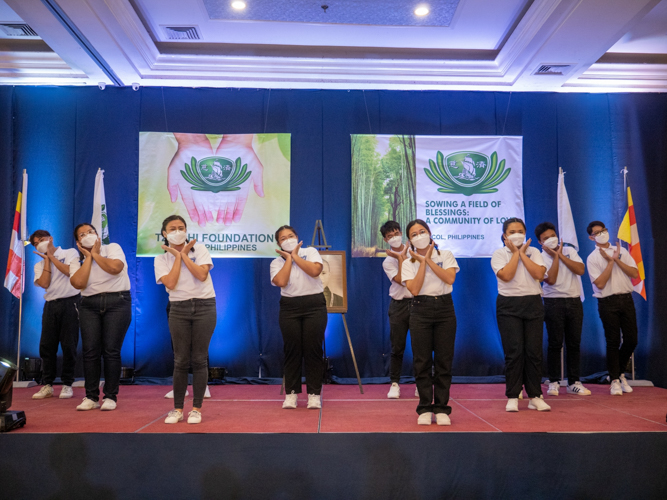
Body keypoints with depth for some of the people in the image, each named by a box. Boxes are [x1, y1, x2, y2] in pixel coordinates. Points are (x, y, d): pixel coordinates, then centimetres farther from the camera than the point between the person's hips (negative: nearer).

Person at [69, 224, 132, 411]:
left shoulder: (112, 248, 6)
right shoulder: (77, 261, 12)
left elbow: (115, 268, -15)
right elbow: (78, 283, -8)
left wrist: (95, 253, -3)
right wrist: (88, 257, -2)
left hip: (117, 302, -3)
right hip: (89, 305, 3)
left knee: (111, 350, -6)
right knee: (90, 351, -2)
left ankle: (110, 396, 2)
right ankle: (91, 397, 8)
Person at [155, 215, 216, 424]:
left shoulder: (199, 249, 3)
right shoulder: (162, 259, 6)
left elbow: (202, 274, -12)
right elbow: (170, 283, -11)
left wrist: (183, 254, -7)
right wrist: (179, 256, -5)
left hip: (204, 307, -1)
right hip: (178, 309, 1)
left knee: (199, 359, 0)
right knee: (181, 360, 1)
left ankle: (196, 408, 9)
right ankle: (177, 408, 12)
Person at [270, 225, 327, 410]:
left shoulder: (310, 252, 7)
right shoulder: (277, 262, 8)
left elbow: (315, 271, -13)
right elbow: (281, 281, -12)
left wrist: (295, 255, -5)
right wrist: (289, 258, -4)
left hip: (314, 306, -1)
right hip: (289, 307, 1)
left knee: (313, 349, -2)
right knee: (292, 350, 1)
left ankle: (314, 394, 6)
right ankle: (291, 393, 11)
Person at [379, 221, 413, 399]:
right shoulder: (388, 262, 3)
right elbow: (402, 281, -11)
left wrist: (404, 256, -8)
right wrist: (400, 258, -8)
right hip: (399, 304, 0)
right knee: (397, 347, 3)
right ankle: (394, 383, 15)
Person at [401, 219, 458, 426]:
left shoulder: (445, 255, 7)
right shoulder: (408, 263, 7)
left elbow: (450, 278, -10)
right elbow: (414, 289, -8)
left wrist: (429, 259, -7)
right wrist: (422, 261, -7)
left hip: (445, 308, 0)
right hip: (421, 310, 0)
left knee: (444, 360, 0)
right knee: (422, 362, -1)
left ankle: (441, 409, 9)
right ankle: (425, 410, 8)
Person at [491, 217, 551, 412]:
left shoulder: (534, 252, 10)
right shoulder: (499, 254, 2)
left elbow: (539, 274, -7)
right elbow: (506, 275, -15)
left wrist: (522, 253, -5)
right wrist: (515, 253, -7)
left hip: (533, 303, 3)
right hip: (509, 305, -3)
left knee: (534, 350, 1)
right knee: (514, 351, -6)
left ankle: (535, 396, 11)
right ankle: (512, 397, 4)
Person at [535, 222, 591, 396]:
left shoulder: (569, 251, 9)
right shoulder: (541, 258, -2)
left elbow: (581, 270, -6)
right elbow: (551, 279, -16)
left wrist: (560, 255, -7)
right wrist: (555, 256, -10)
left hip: (574, 301, 3)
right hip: (554, 302, -3)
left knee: (574, 343, 6)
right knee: (555, 344, -2)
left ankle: (574, 382, 13)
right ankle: (554, 382, 8)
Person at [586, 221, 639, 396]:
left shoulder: (622, 251, 11)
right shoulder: (592, 258, -1)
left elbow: (634, 273, 1)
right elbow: (600, 283, -11)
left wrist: (617, 259, -8)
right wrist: (611, 262, -10)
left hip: (626, 298, 4)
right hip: (608, 302, -3)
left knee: (631, 339, 4)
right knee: (613, 342, -1)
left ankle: (620, 372, 27)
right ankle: (615, 380, 11)